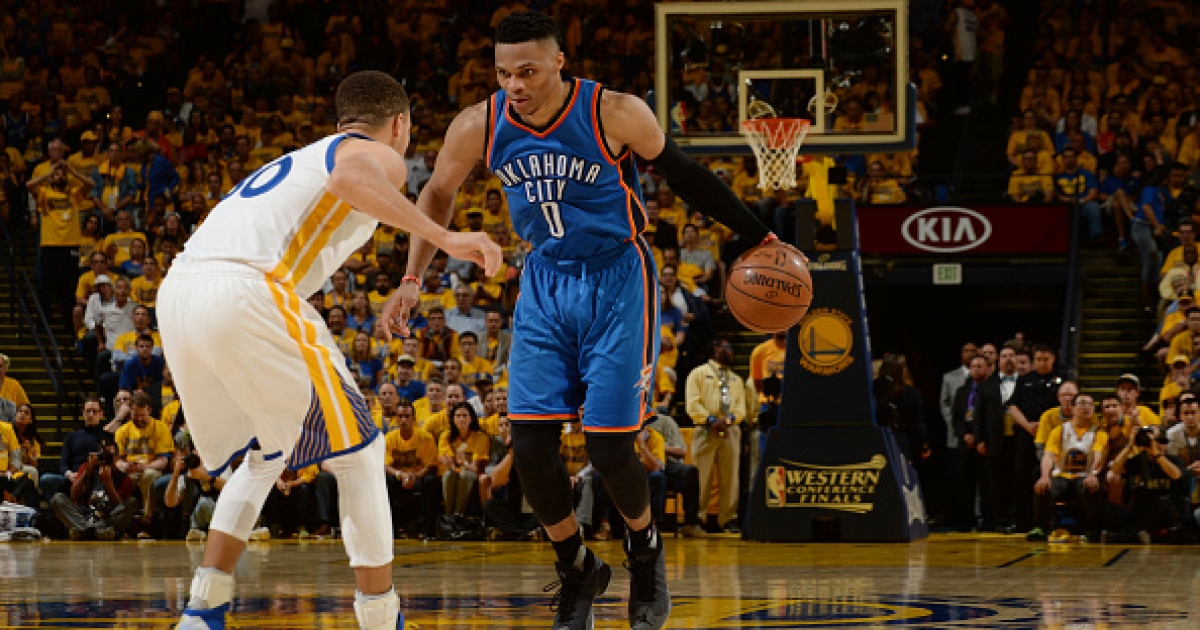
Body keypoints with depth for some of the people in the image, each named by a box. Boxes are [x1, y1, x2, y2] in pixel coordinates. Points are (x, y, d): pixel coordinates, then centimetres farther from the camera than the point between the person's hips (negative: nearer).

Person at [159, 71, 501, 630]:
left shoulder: (295, 160, 37)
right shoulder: (378, 155, 12)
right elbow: (348, 178, -13)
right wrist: (444, 238, -14)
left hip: (177, 292, 8)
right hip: (247, 293, -8)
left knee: (265, 457, 26)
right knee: (358, 457, 7)